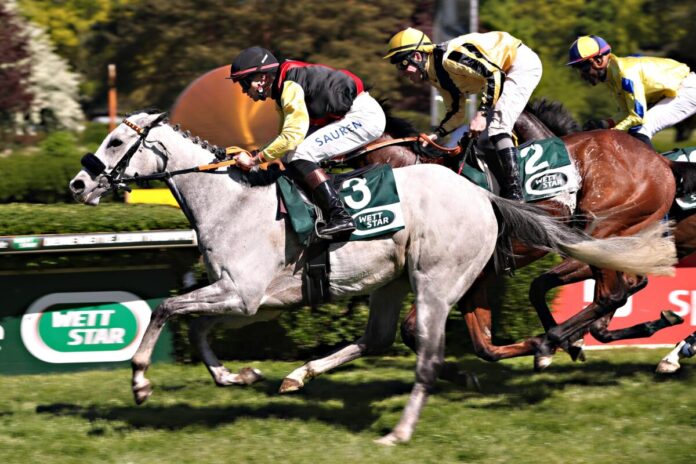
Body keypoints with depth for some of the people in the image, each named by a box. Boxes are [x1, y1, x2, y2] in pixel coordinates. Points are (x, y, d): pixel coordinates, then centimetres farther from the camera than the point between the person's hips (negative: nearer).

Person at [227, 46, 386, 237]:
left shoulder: (290, 86, -18)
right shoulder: (283, 89, 13)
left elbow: (292, 136, -26)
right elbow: (286, 134, 19)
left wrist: (255, 159, -20)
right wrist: (255, 153, 5)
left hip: (365, 114, -11)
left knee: (299, 155, -19)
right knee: (289, 154, 10)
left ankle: (339, 217, -24)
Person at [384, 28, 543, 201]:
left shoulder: (448, 57, -26)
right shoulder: (437, 77, 6)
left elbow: (495, 74, -30)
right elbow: (456, 114, 12)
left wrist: (482, 113, -33)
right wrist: (435, 136, -2)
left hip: (523, 64, -10)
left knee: (497, 126, -18)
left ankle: (515, 193, -21)